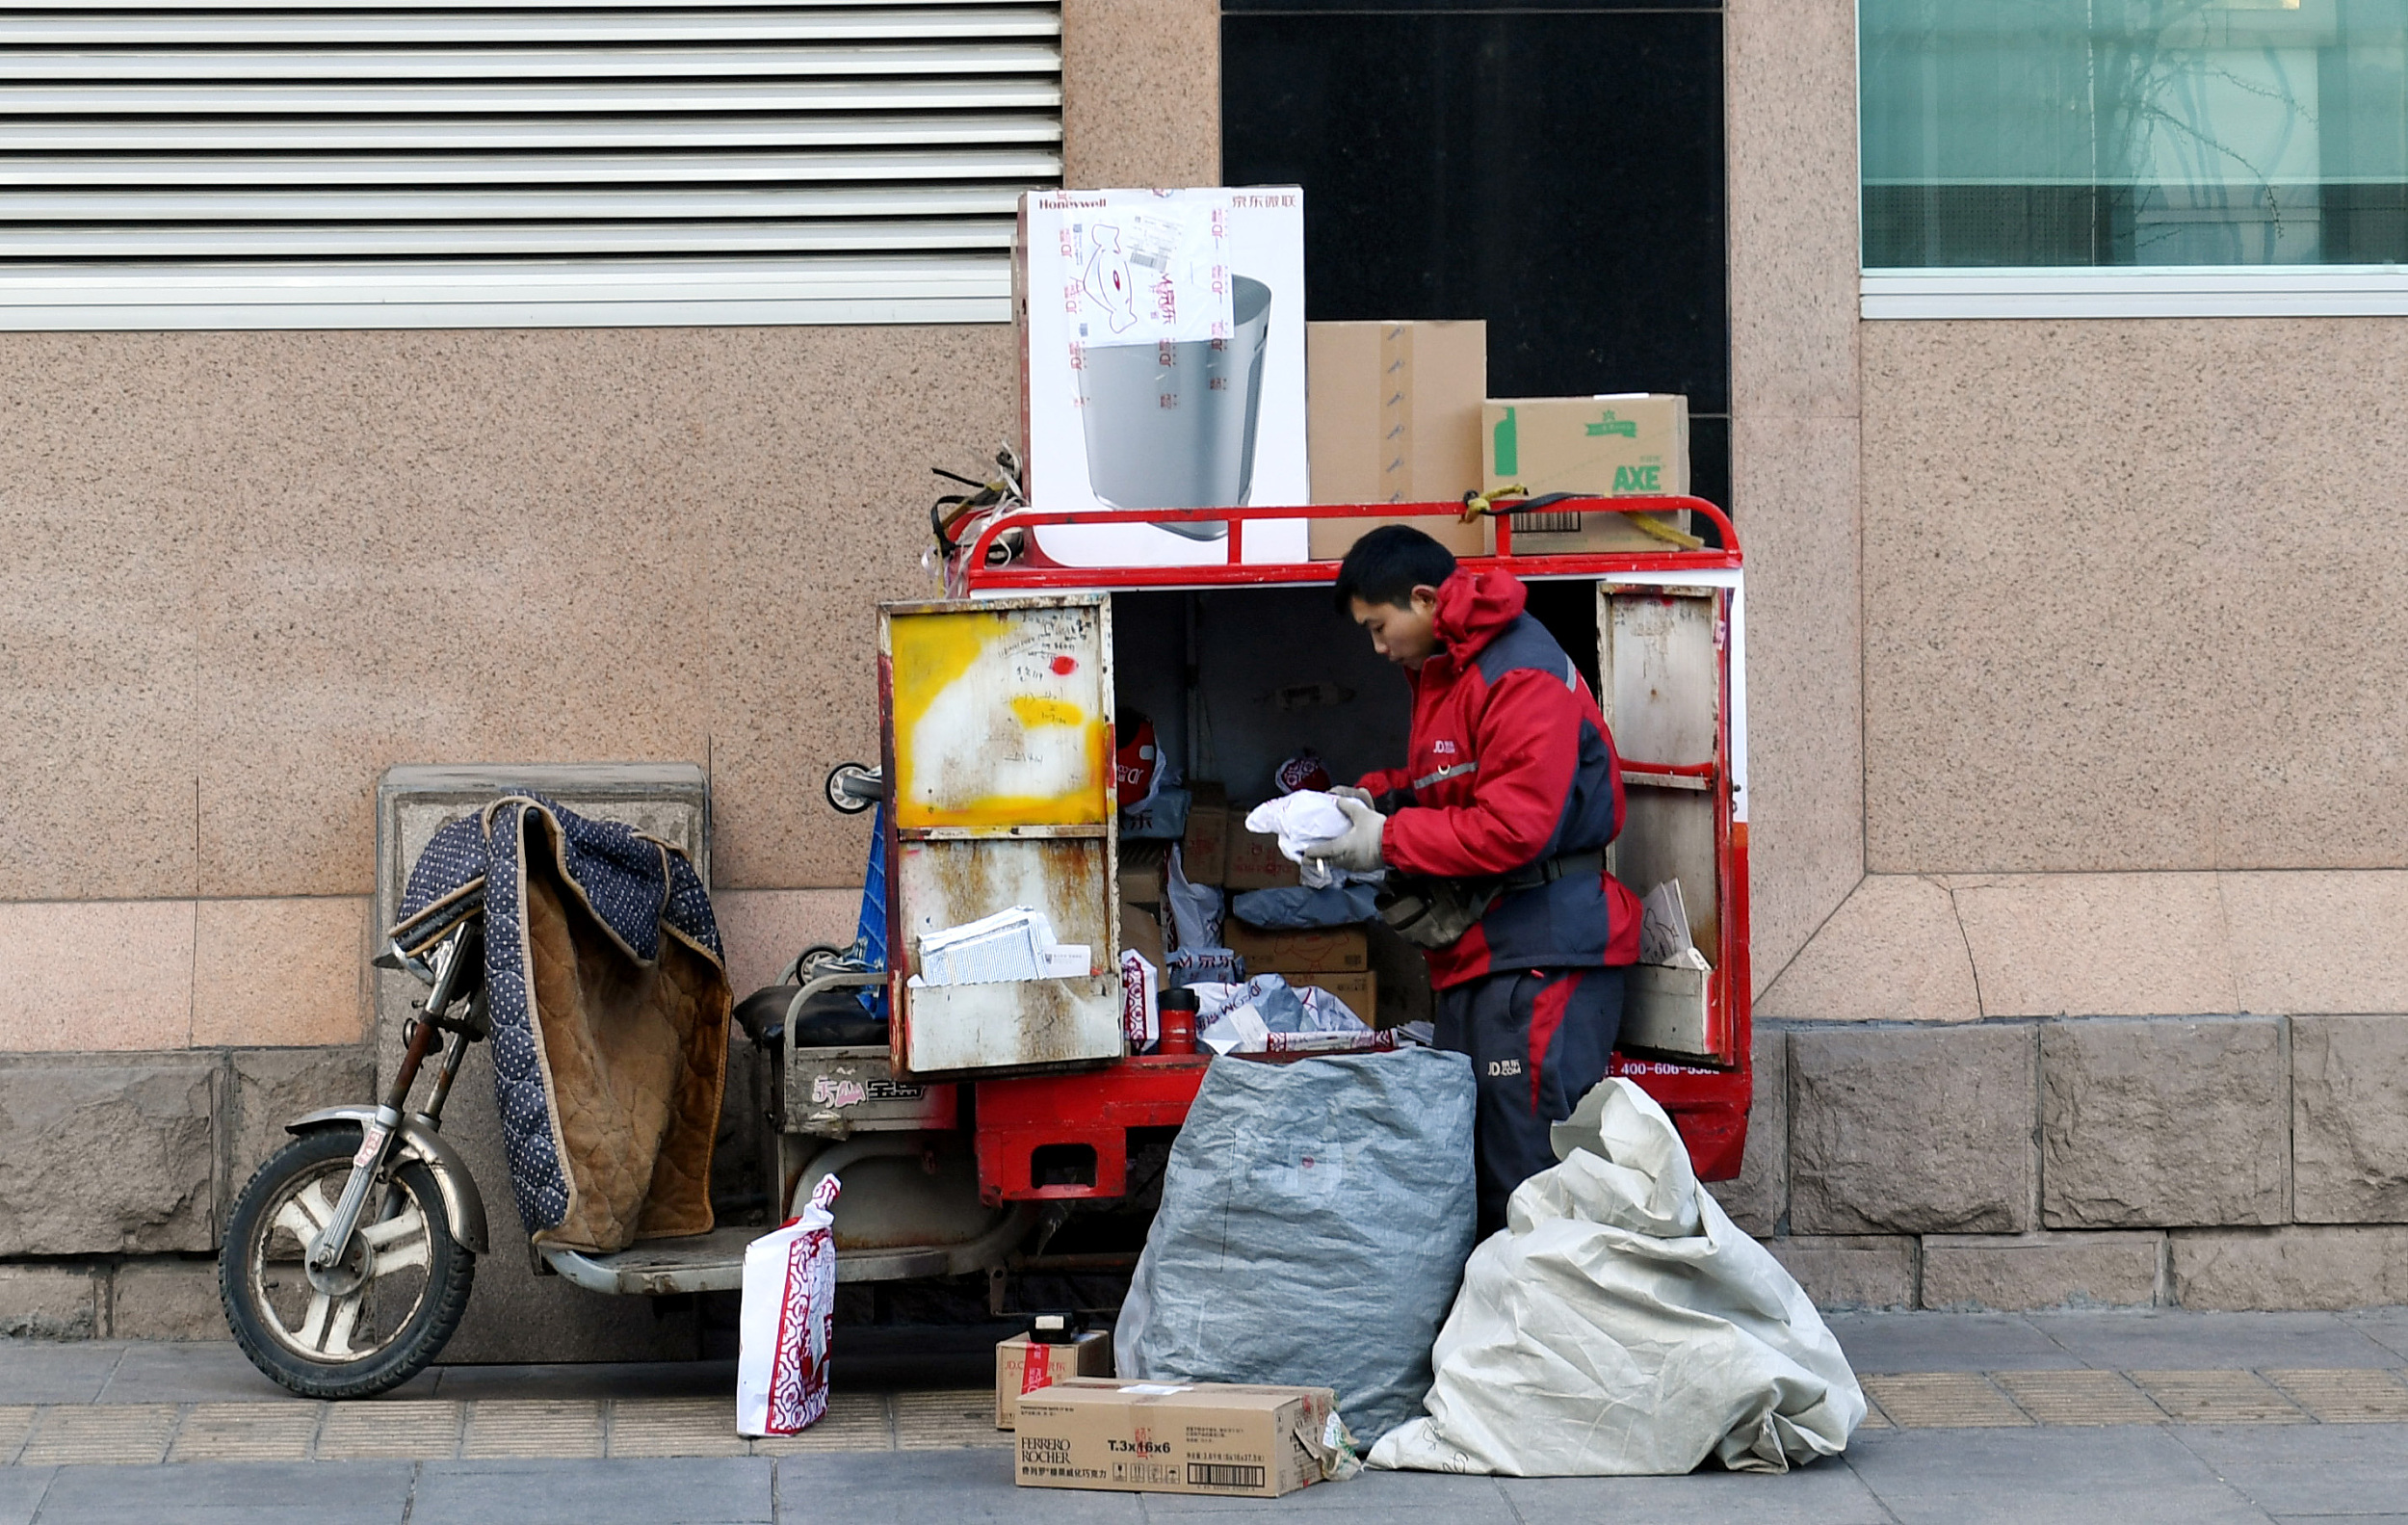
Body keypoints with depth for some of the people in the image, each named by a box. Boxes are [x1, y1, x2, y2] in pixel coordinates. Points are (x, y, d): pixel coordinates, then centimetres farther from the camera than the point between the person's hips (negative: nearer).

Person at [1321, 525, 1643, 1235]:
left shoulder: (1523, 677, -16)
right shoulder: (1441, 671, 18)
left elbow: (1514, 824, -22)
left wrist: (1388, 841, -14)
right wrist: (1374, 797, 11)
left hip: (1540, 960, -11)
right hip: (1478, 953, 11)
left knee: (1530, 1176, -12)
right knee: (1476, 1170, 11)